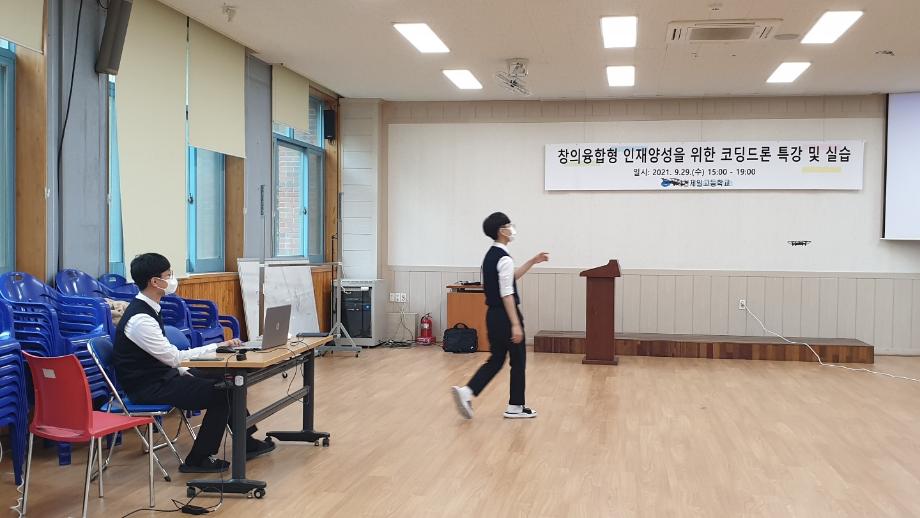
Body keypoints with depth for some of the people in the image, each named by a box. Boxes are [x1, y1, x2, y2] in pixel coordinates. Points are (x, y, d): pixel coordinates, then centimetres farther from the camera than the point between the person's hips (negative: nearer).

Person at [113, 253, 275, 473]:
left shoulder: (147, 307, 5)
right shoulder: (140, 319, -26)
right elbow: (174, 357, -25)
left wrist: (184, 372, 4)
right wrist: (217, 346, -21)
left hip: (162, 373, 9)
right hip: (148, 388, -9)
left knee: (225, 378, 8)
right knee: (220, 394, -13)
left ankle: (246, 441, 19)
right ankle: (198, 460, 1)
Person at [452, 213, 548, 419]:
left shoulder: (490, 255, 11)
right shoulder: (504, 258, -18)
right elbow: (507, 294, -22)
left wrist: (533, 262, 25)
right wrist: (515, 324, -23)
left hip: (493, 315, 9)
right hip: (505, 315, -9)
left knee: (496, 360, 13)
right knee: (518, 361, 6)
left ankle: (466, 392, -2)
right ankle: (515, 407, 15)